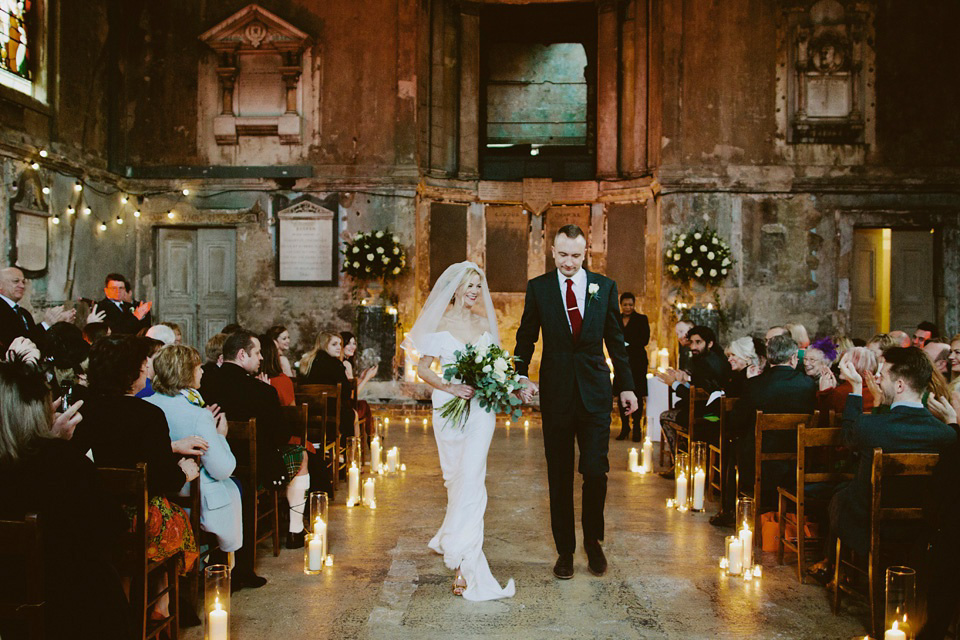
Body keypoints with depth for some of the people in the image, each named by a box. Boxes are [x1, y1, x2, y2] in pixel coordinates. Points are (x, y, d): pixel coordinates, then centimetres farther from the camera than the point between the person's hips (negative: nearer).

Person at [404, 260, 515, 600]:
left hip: (480, 409, 1)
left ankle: (462, 557, -6)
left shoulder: (484, 323, 9)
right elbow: (423, 368, -1)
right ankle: (468, 561, 24)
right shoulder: (440, 324, 0)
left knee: (471, 478, -11)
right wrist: (450, 387, -15)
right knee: (455, 479, 8)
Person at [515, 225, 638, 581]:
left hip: (595, 391, 0)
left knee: (596, 471, -2)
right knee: (559, 475, 7)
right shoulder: (538, 288, 3)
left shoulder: (604, 287, 5)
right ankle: (565, 549, 20)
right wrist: (522, 377, -7)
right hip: (555, 391, 0)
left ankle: (593, 542, 22)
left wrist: (626, 386, 8)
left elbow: (616, 340, 9)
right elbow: (526, 337, 7)